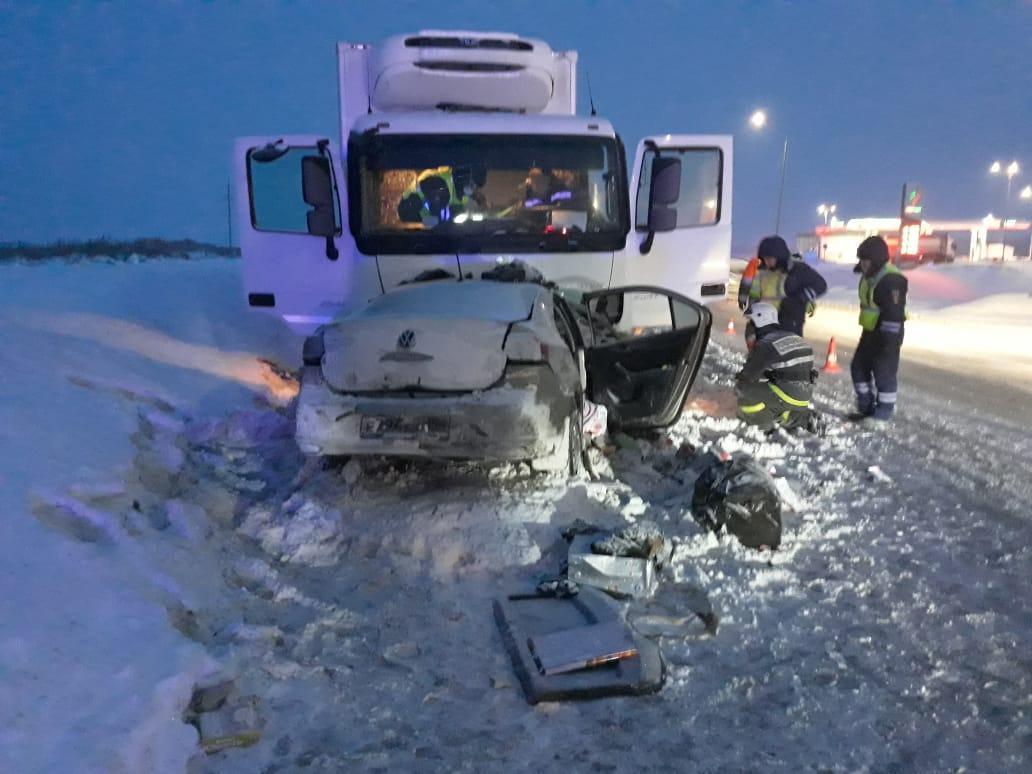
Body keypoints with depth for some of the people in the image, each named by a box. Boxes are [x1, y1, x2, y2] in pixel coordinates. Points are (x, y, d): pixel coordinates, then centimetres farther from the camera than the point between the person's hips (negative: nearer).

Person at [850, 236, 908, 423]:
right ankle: (866, 407, 26)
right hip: (870, 332, 10)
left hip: (886, 334, -10)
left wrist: (889, 339, -28)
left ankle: (883, 414, 5)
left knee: (884, 374, -4)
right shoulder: (869, 276, 10)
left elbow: (894, 313, -25)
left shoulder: (892, 280, -21)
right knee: (859, 367, 15)